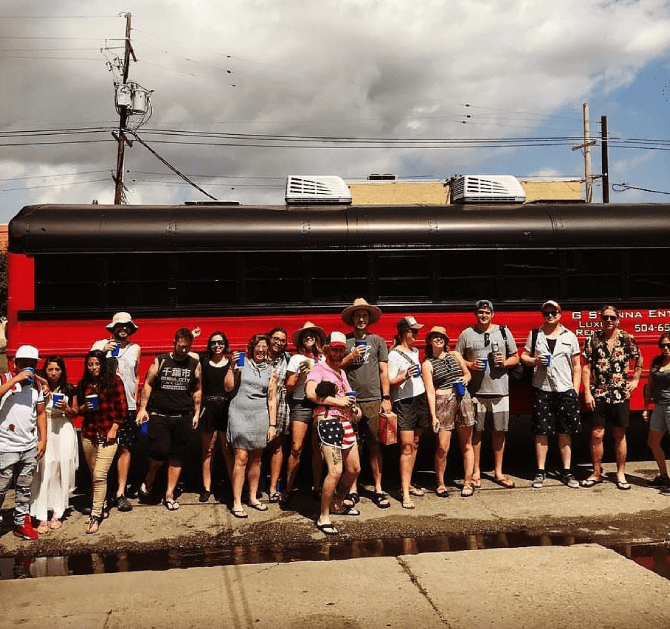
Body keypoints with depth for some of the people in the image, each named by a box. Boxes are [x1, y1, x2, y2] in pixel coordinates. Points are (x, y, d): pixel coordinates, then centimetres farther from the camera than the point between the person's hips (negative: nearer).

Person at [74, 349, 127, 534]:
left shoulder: (114, 381, -3)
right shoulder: (83, 384, 9)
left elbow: (122, 407, -4)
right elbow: (77, 409, 16)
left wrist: (114, 428, -9)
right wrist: (84, 408, -6)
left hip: (107, 434, -4)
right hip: (88, 434, 4)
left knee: (99, 476, -10)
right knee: (94, 475, 12)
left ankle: (96, 515, -3)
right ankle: (102, 507, 28)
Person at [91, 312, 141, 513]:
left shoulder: (135, 349, 12)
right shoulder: (100, 345, 3)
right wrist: (103, 352, -18)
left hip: (127, 406, 2)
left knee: (125, 449, 1)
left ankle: (121, 493, 7)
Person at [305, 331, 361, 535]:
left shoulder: (341, 372, 23)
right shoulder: (319, 368, -4)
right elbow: (310, 393, -21)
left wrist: (353, 408, 12)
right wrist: (337, 401, -19)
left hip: (345, 422, 9)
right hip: (328, 421, -9)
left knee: (354, 469, 14)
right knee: (335, 471, -17)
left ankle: (337, 504, 35)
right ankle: (323, 518, -6)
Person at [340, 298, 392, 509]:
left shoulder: (377, 340, 10)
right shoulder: (344, 341, 9)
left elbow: (384, 371, 8)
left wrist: (386, 398, 2)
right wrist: (351, 357, -8)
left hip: (373, 400, 0)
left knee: (375, 446, 2)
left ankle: (378, 490, 10)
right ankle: (353, 490, 12)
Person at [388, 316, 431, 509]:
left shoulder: (415, 351, 15)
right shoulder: (394, 355, -9)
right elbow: (390, 382, -13)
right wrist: (405, 377, -28)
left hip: (420, 399, 8)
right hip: (403, 402, -7)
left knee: (415, 444, 9)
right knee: (406, 446, -11)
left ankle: (408, 484, 18)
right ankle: (405, 493, -11)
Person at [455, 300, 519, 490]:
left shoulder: (503, 332, 9)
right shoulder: (467, 334, 5)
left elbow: (515, 358, 13)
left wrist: (505, 362, -7)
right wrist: (470, 365, -12)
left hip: (500, 390, 1)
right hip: (476, 390, -1)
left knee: (499, 431, 6)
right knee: (476, 431, 3)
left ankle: (498, 472, 18)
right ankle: (476, 472, 15)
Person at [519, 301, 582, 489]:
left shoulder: (569, 336, 7)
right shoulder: (535, 334, 9)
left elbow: (576, 366, 8)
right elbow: (524, 356, 12)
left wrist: (575, 390, 0)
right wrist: (534, 360, -10)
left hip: (565, 390, 0)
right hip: (541, 390, 0)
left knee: (565, 433, 4)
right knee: (541, 432, 2)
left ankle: (567, 472, 12)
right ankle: (541, 471, 10)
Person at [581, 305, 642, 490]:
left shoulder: (627, 339, -1)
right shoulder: (593, 339, -2)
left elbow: (639, 359, 15)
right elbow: (586, 366, -1)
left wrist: (635, 379, 5)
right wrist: (587, 392, -6)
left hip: (621, 394, 0)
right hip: (598, 395, 0)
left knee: (620, 435, 8)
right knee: (597, 435, 2)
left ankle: (620, 474, 20)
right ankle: (596, 473, 16)